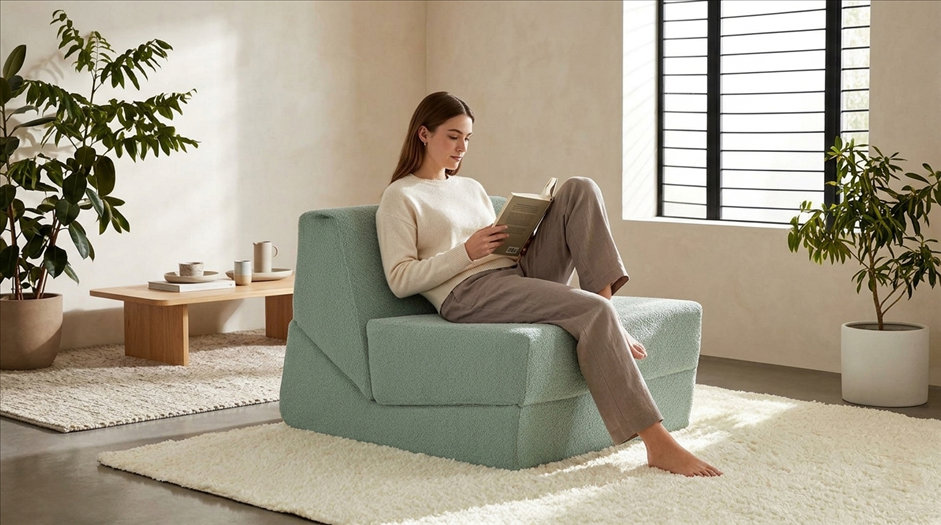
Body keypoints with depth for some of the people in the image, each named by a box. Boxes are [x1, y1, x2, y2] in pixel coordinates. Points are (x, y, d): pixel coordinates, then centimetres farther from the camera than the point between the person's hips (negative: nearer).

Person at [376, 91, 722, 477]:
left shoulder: (471, 188, 27)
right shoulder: (400, 198, 3)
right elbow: (400, 280, -7)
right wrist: (467, 251, -16)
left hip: (519, 272, 8)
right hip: (470, 294, -8)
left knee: (579, 190, -10)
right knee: (593, 312, -29)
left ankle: (610, 324, -20)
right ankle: (658, 443, -33)